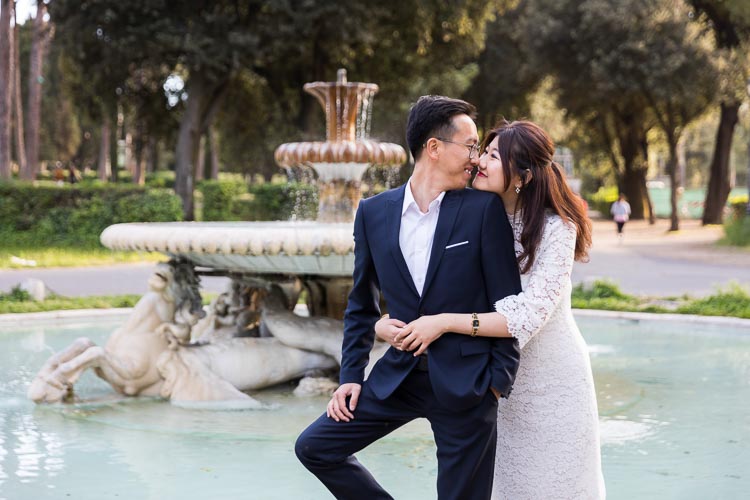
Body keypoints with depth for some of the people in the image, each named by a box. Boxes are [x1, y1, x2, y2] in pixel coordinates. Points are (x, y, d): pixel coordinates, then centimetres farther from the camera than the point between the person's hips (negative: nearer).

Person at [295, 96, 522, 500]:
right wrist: (351, 374, 6)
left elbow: (507, 302, -5)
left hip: (465, 383, -3)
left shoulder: (484, 209, -6)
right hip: (398, 375, 3)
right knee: (315, 446, 2)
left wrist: (499, 381, -7)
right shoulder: (374, 212, 2)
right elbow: (362, 304, 11)